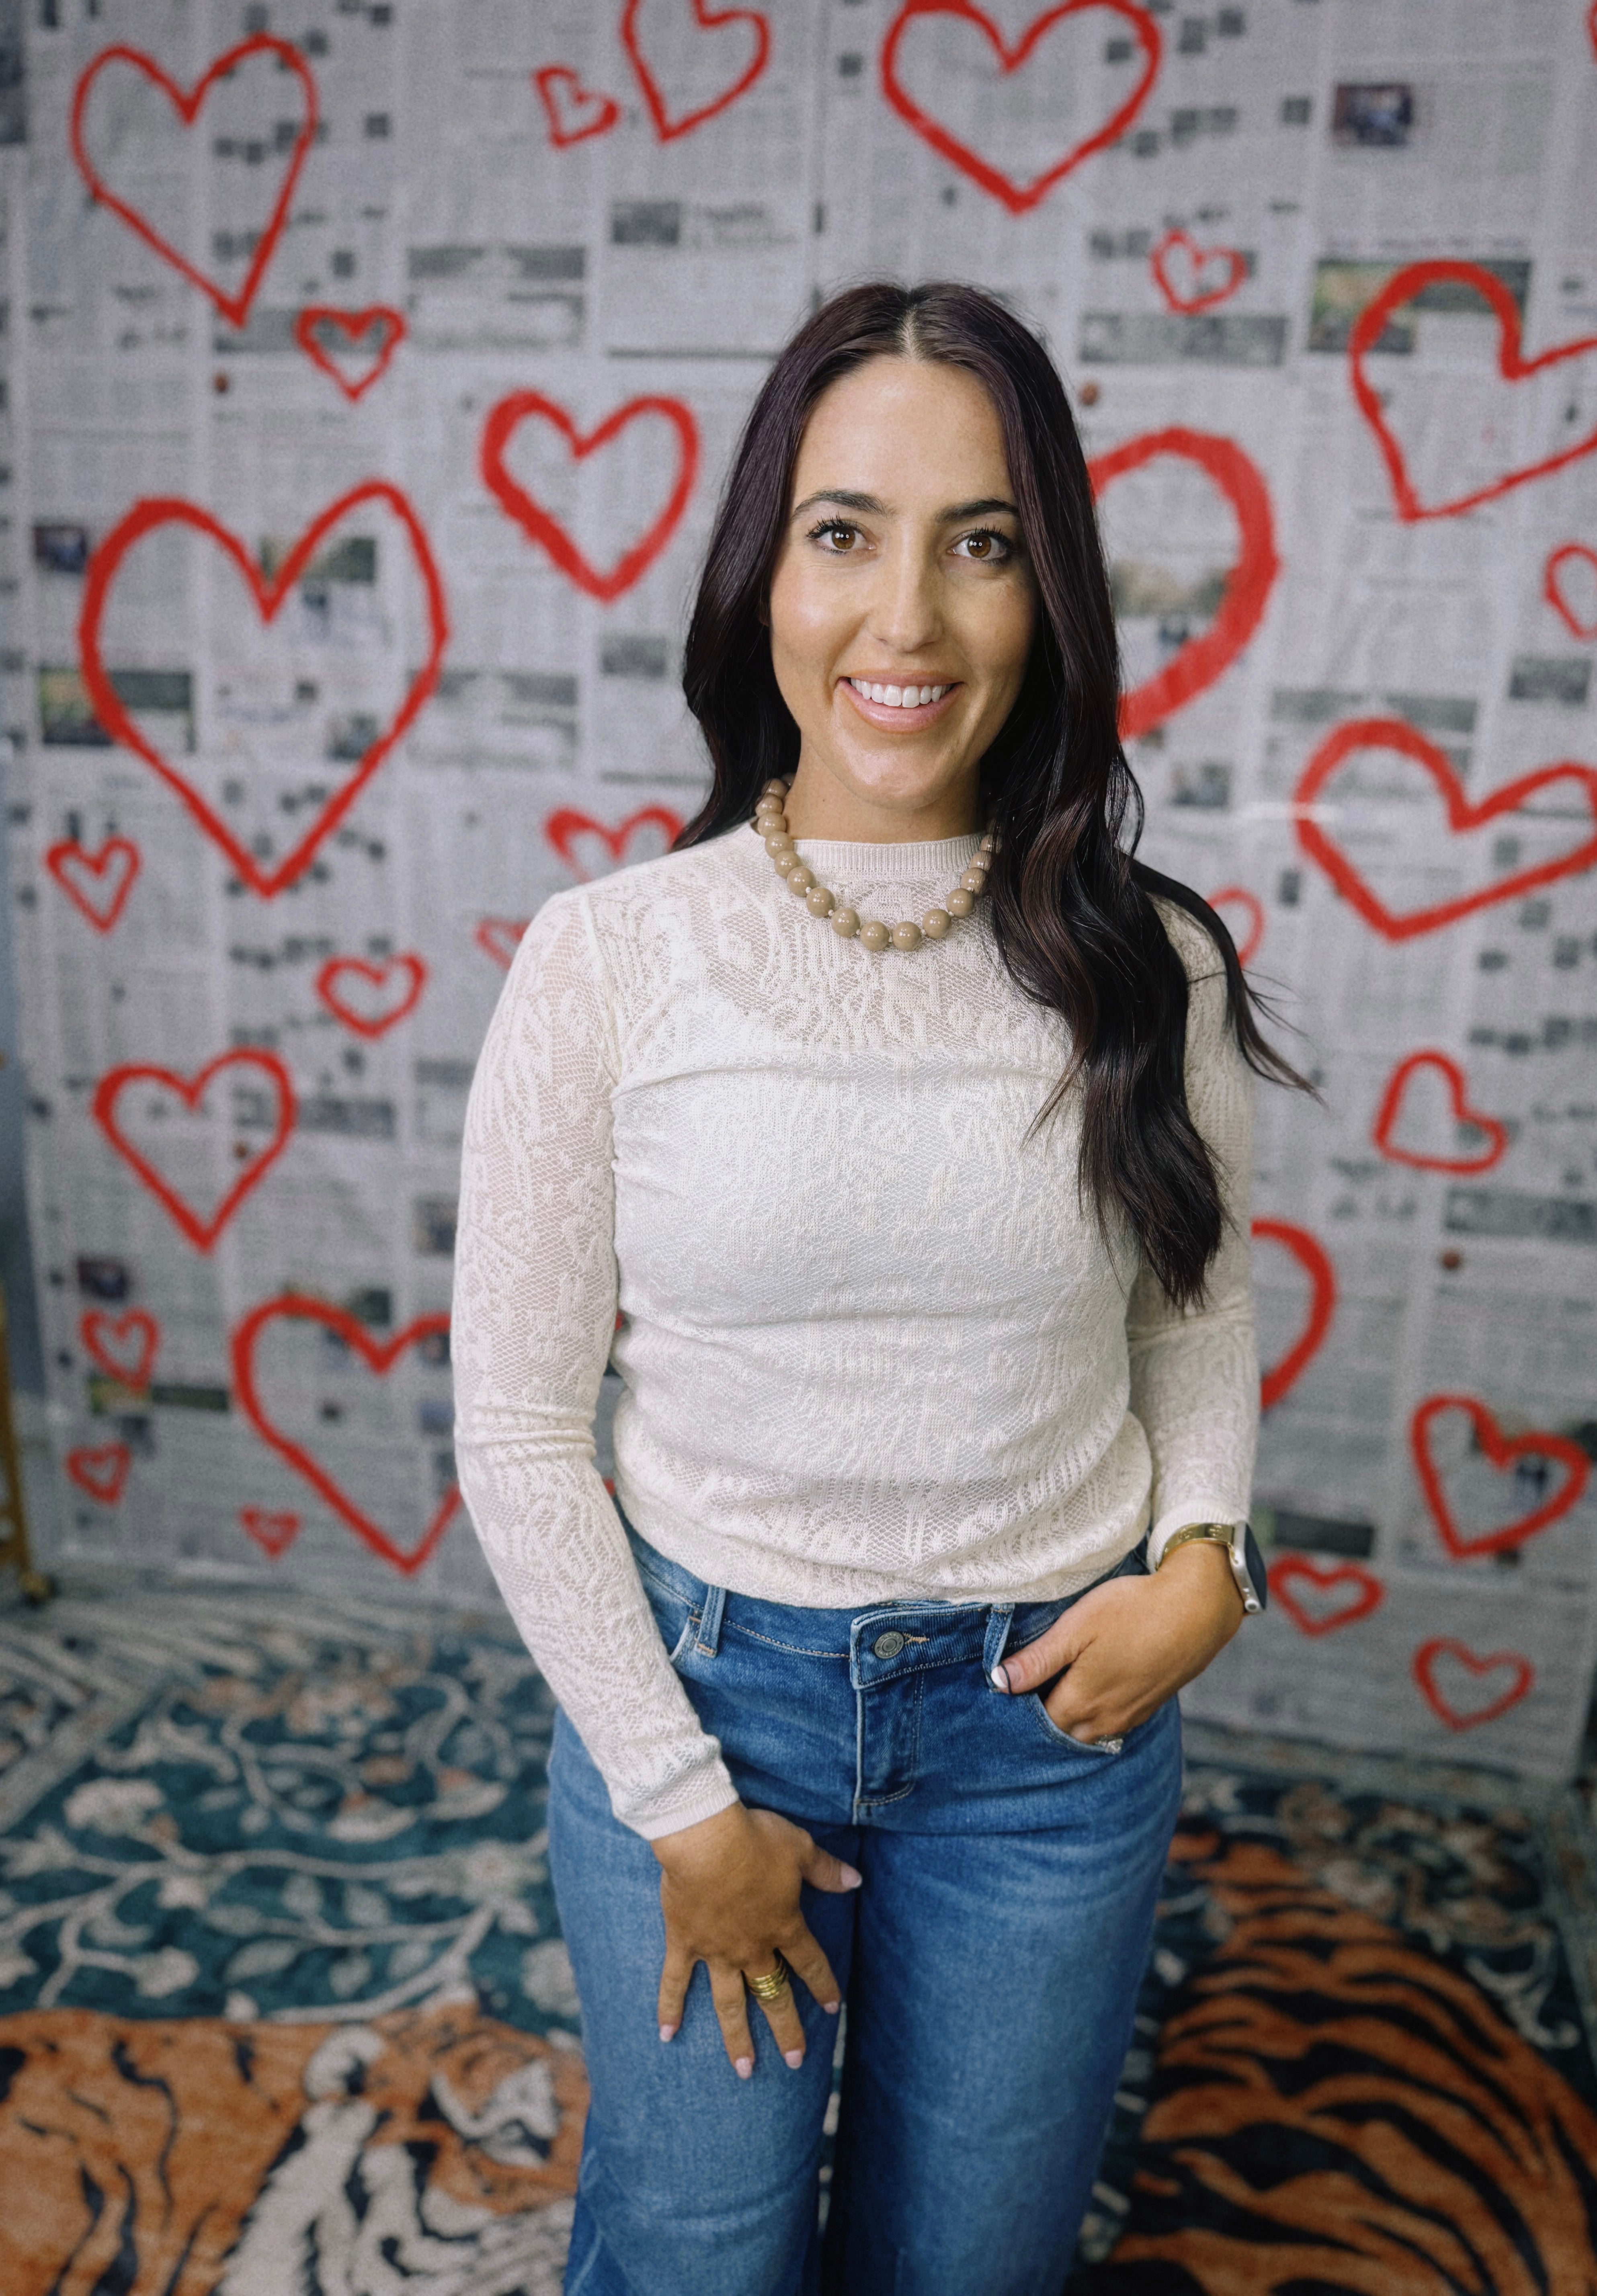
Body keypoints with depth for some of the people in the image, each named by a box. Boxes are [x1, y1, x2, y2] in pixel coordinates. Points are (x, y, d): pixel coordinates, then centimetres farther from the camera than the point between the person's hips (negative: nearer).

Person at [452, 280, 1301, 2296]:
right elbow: (517, 1424, -9)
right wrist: (676, 1798, -7)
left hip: (1055, 1708, 2)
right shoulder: (606, 957, -13)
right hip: (697, 1680, -1)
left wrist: (1205, 1552, -10)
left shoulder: (1148, 970, -8)